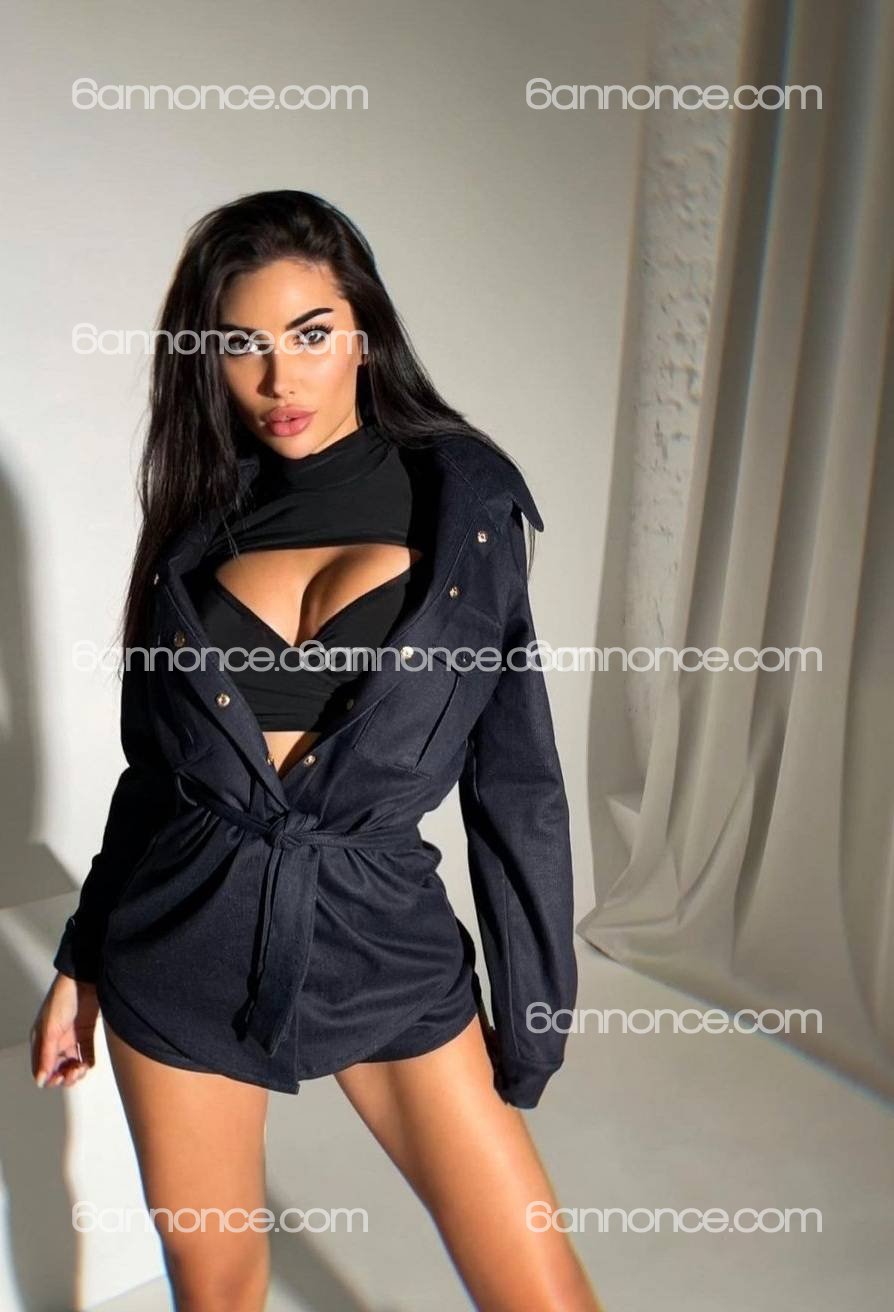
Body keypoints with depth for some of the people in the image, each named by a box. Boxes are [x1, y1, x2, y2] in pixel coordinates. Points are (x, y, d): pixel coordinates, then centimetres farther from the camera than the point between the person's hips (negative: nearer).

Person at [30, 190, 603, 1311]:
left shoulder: (459, 499, -4)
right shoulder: (198, 515, 3)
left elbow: (514, 773, -3)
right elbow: (152, 764, 10)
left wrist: (532, 1011, -2)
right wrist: (80, 961, 14)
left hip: (386, 947, -2)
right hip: (182, 957, 3)